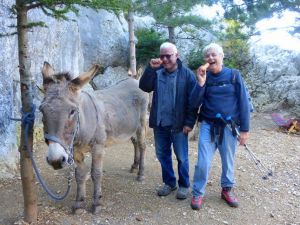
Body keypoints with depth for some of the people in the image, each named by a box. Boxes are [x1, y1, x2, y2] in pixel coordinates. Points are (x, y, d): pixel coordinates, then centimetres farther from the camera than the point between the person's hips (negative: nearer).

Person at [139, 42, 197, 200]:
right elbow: (144, 87, -8)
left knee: (181, 156, 7)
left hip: (178, 124, -4)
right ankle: (169, 182, 30)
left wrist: (189, 122, -13)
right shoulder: (157, 73, 6)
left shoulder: (187, 74, -6)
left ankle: (184, 185, 23)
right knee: (162, 154, 14)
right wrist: (150, 68, -18)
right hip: (160, 123, 4)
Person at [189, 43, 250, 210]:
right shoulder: (204, 77, 2)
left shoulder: (234, 75, -4)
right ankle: (198, 193, 16)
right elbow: (194, 104, -5)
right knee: (203, 163, -2)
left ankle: (227, 190, 34)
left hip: (229, 127, 0)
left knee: (229, 161, 13)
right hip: (208, 126, 1)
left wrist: (244, 129, -6)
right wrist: (201, 83, -18)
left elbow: (244, 103, -3)